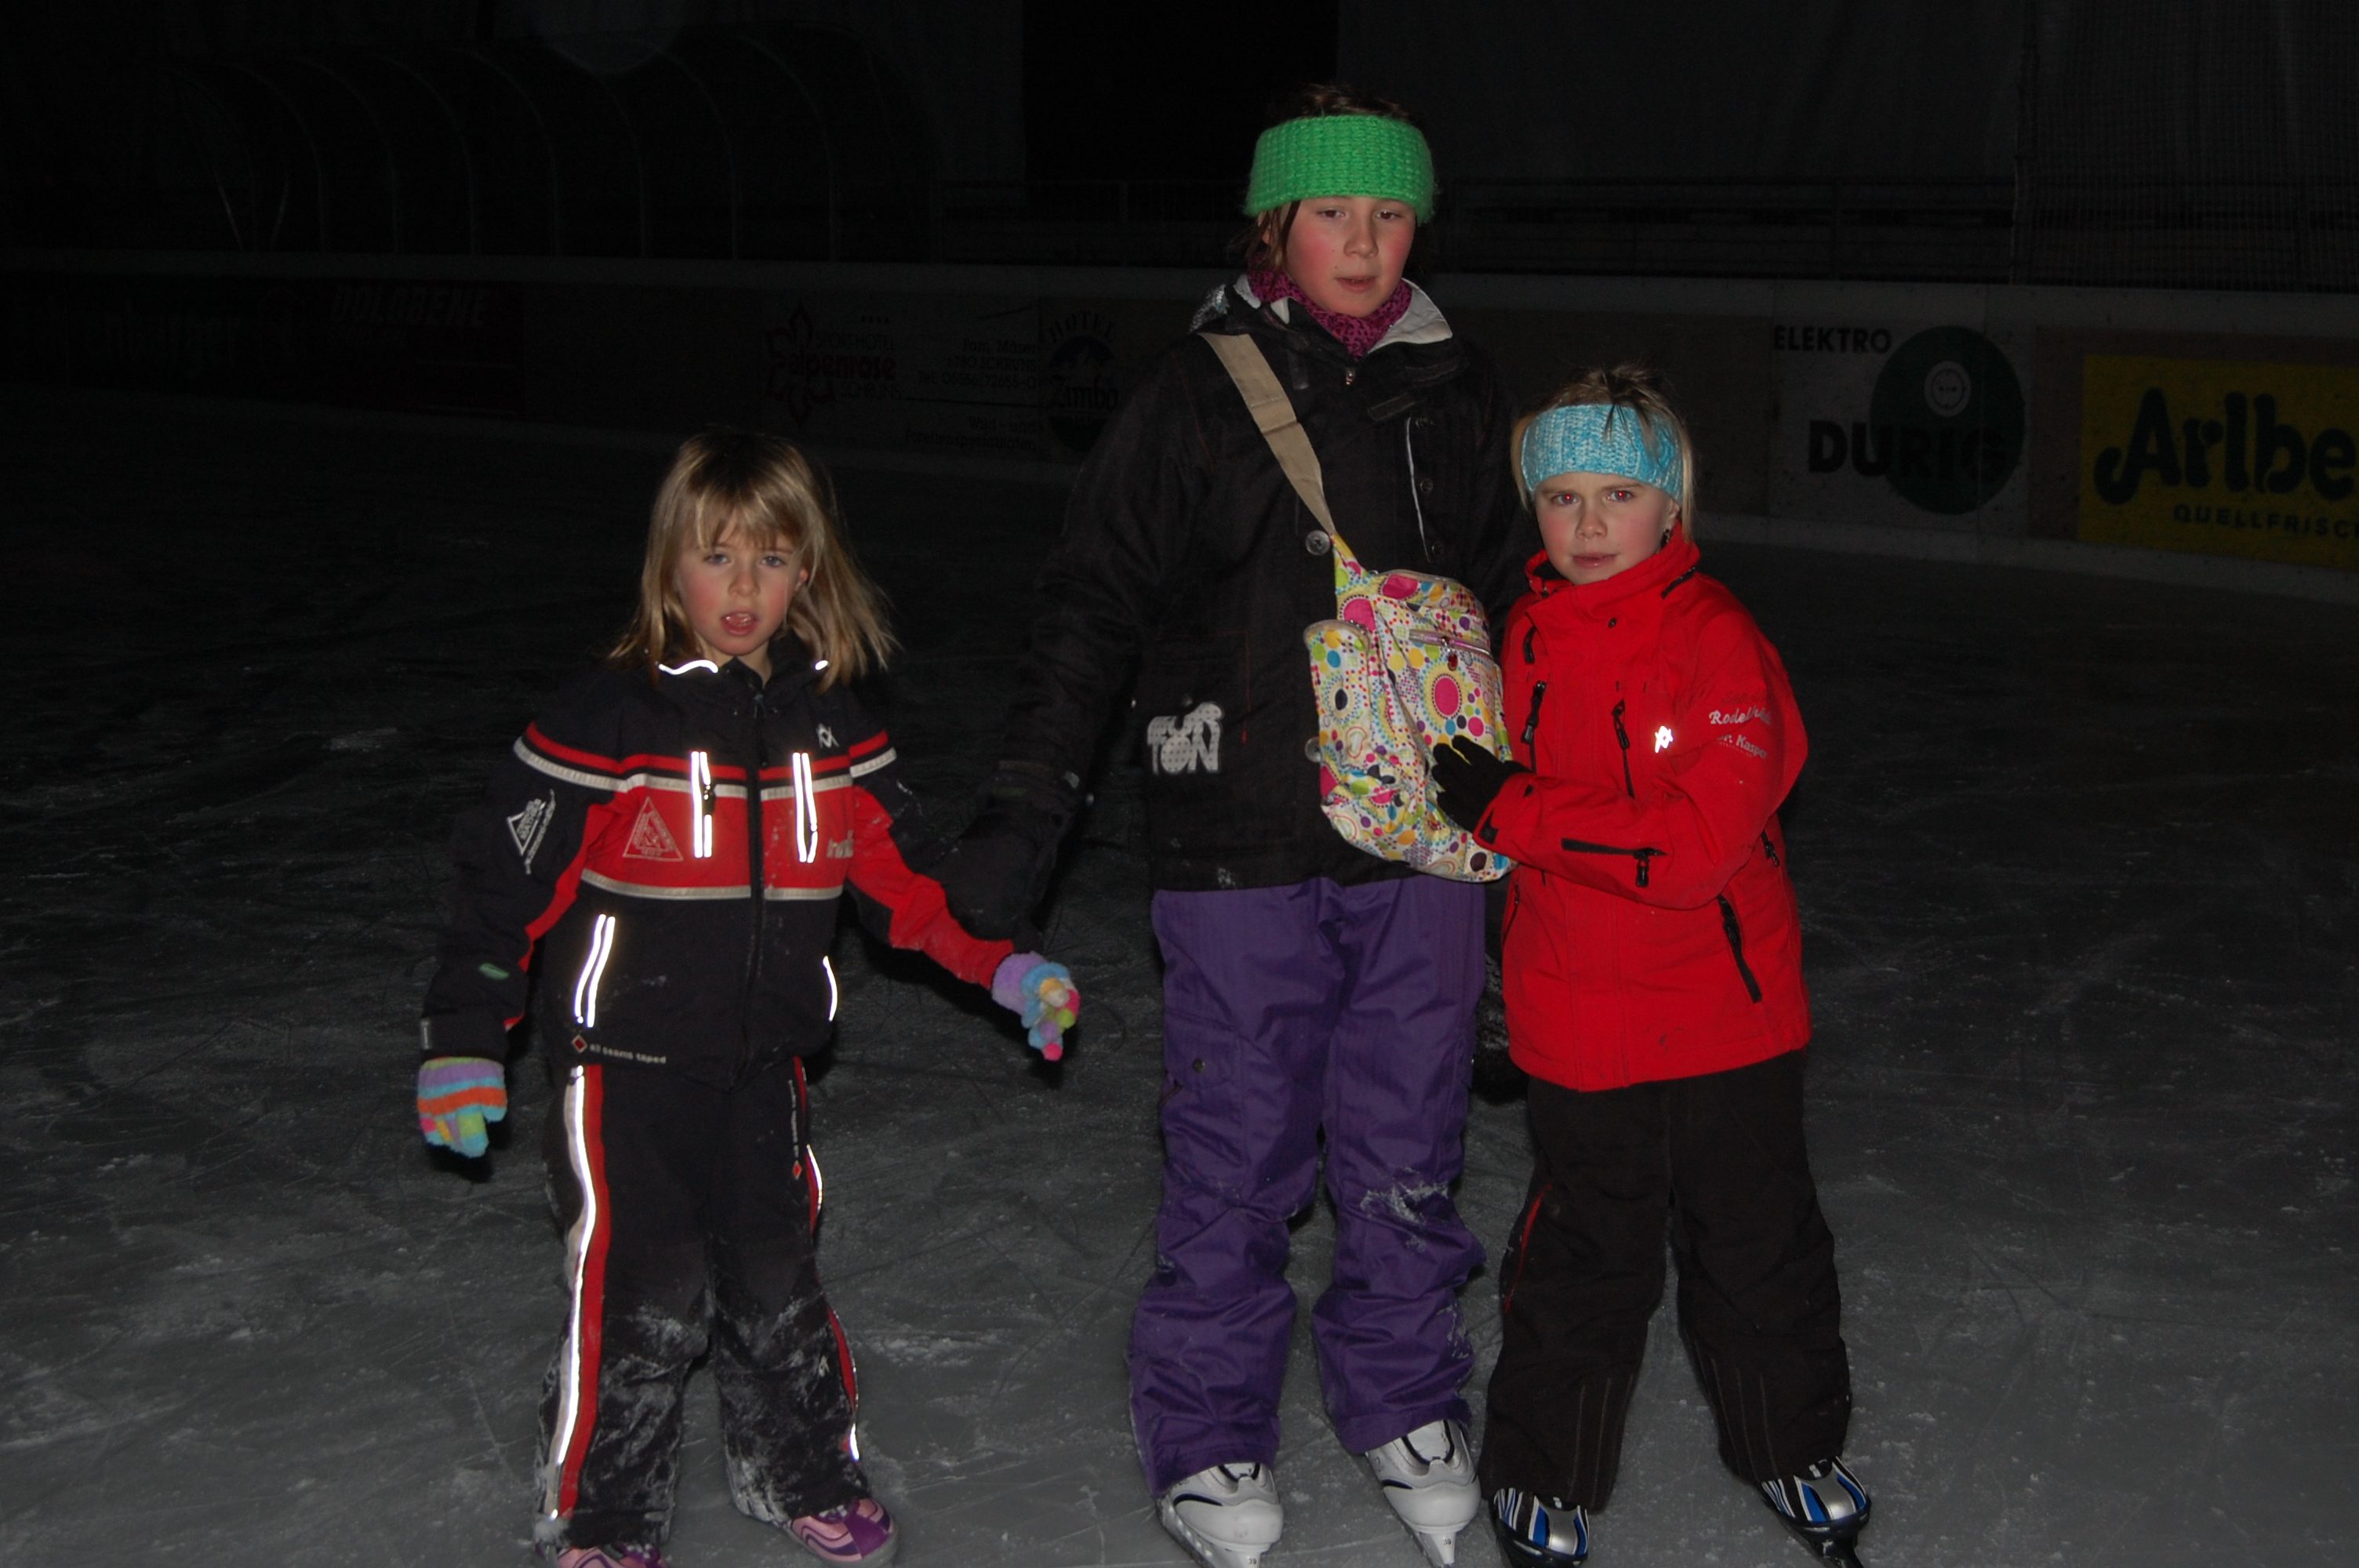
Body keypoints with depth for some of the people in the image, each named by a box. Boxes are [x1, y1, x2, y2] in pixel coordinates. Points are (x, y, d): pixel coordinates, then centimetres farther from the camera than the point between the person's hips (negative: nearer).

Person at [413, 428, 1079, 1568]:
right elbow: (504, 880, -8)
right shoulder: (607, 718, -11)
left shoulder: (830, 725, 4)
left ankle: (800, 1477, 35)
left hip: (765, 1059, 4)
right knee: (642, 1300, -3)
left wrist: (1000, 968, 2)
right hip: (627, 1064, -4)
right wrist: (464, 1045, -11)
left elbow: (898, 877, 12)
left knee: (775, 1280, 14)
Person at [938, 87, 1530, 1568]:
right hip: (1244, 849, -3)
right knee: (1240, 1156, 3)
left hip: (1421, 845, 3)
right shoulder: (1200, 392, -3)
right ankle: (1210, 1439, 20)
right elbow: (1090, 609, -3)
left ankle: (1406, 1407, 29)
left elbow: (1511, 606, 19)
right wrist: (1025, 811, -8)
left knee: (1410, 1152, 11)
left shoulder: (1462, 395, 9)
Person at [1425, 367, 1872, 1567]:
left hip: (1729, 1017, -2)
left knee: (1757, 1245, 15)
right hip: (1578, 1027, 2)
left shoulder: (1720, 643, -16)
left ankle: (1791, 1447, 37)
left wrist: (1512, 810, -24)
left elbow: (1699, 840, -26)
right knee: (1581, 1257, 13)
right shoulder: (1528, 637, 0)